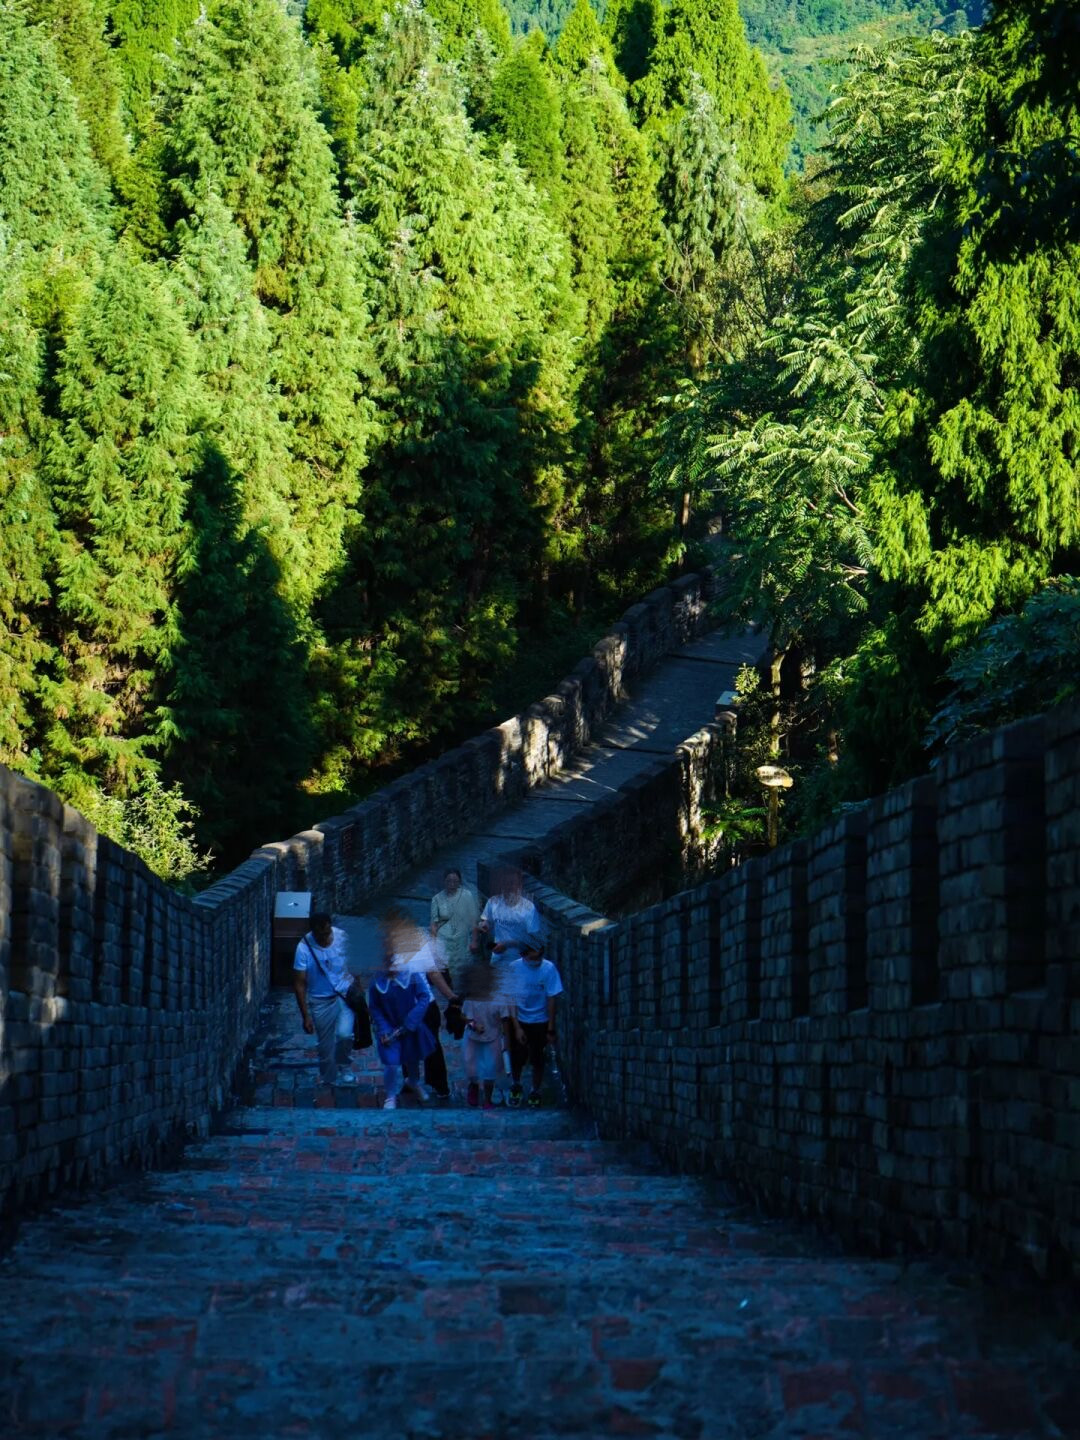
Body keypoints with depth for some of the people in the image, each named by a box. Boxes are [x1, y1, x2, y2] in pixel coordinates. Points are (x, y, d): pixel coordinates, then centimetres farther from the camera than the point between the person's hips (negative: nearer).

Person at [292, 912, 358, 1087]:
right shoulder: (304, 948, -22)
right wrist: (306, 1016, -14)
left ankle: (341, 1065, 11)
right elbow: (299, 984, -15)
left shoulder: (341, 937, -15)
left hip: (346, 993, 1)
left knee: (344, 1033, -18)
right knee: (326, 1046, 10)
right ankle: (329, 1080, 32)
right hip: (321, 1001, -1)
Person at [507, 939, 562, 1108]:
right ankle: (516, 1086, 35)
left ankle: (535, 1091, 26)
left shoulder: (548, 968, -17)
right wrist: (517, 1027, -13)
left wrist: (550, 1030, -9)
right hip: (519, 1020, 1)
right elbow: (511, 999, -10)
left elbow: (551, 999, -11)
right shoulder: (514, 967, -15)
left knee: (538, 1060, 4)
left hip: (540, 1022, 0)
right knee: (517, 1058, 7)